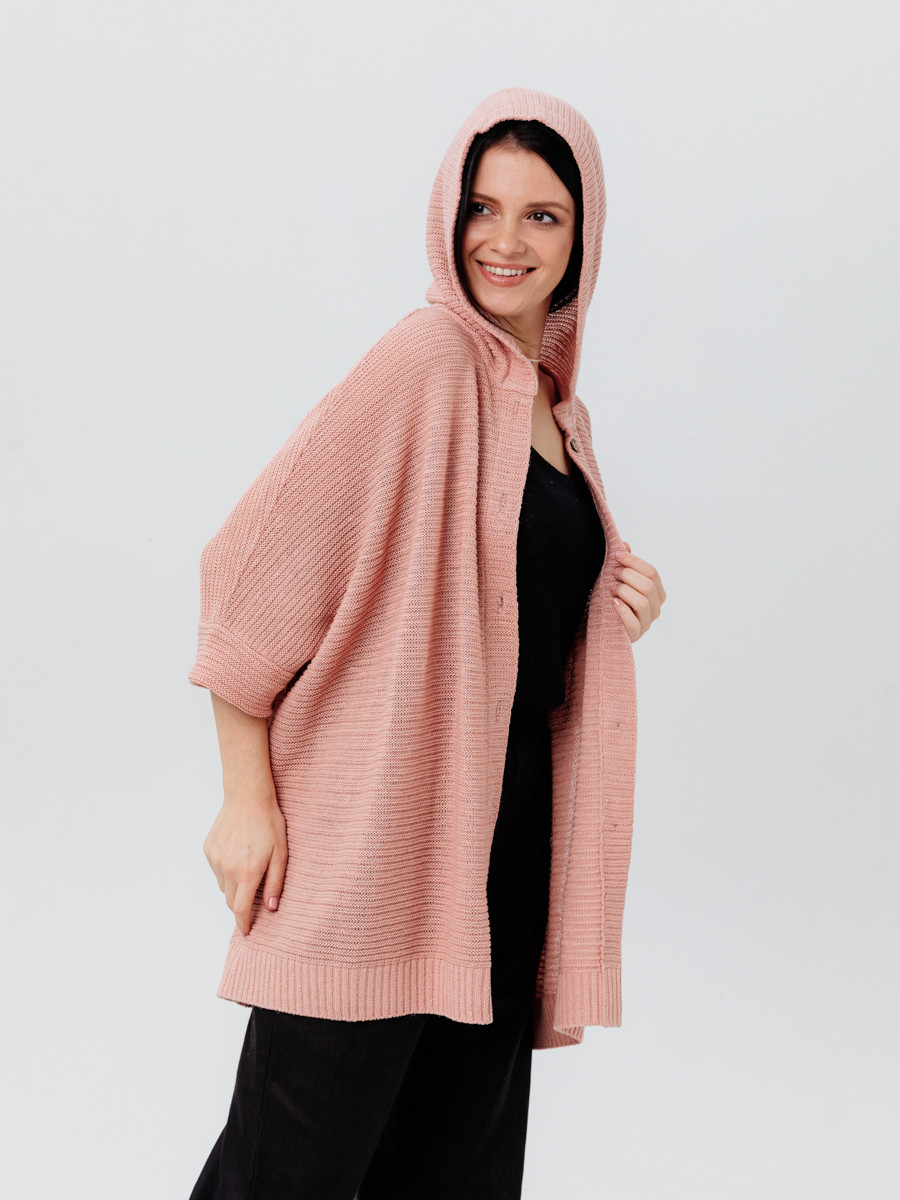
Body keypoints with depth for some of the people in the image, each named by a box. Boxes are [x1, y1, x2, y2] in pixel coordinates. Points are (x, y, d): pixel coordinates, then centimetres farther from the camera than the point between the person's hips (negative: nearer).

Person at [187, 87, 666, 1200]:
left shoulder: (550, 400, 14)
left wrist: (619, 599, 6)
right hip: (377, 828, -8)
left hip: (510, 836, 8)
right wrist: (246, 796, -15)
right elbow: (254, 566, -13)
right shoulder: (427, 358, -10)